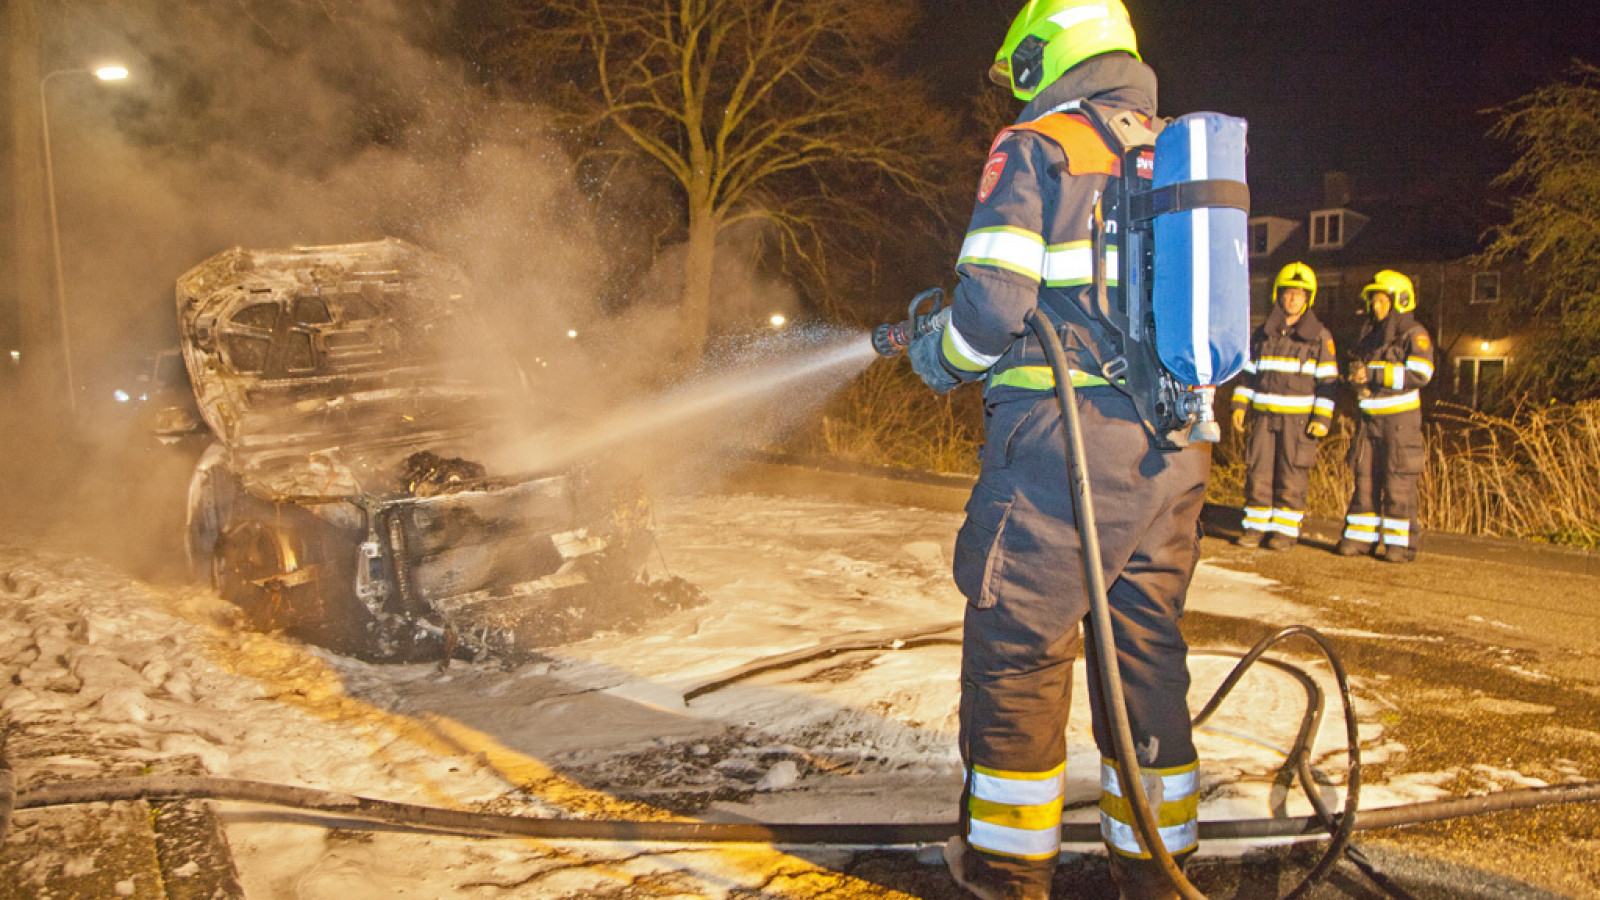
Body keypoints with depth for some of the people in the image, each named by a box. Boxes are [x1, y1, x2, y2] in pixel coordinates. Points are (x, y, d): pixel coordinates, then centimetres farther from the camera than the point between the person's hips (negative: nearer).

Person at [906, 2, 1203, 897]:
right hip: (1176, 448, 7)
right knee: (1147, 642, 14)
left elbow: (994, 298, -14)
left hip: (1065, 442, -7)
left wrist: (942, 359, 7)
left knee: (1018, 640, 4)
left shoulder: (1035, 147, -2)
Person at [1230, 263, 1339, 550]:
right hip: (1265, 416, 3)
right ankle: (1256, 526, 8)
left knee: (1292, 477, -1)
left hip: (1300, 419, -3)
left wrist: (1322, 418, -8)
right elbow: (1248, 373, 17)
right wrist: (1239, 405, 6)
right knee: (1258, 473, 0)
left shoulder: (1319, 337, 2)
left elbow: (1327, 381, 0)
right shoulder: (1262, 335, 12)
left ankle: (1286, 529, 8)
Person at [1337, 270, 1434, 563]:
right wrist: (1356, 379, 3)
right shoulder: (1368, 333, 15)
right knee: (1365, 478, 6)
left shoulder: (1413, 334, -5)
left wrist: (1374, 375, -19)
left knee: (1399, 483, -4)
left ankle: (1402, 543, 2)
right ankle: (1361, 538, 11)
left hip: (1399, 418, -6)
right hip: (1369, 416, 6)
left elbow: (1420, 374, -17)